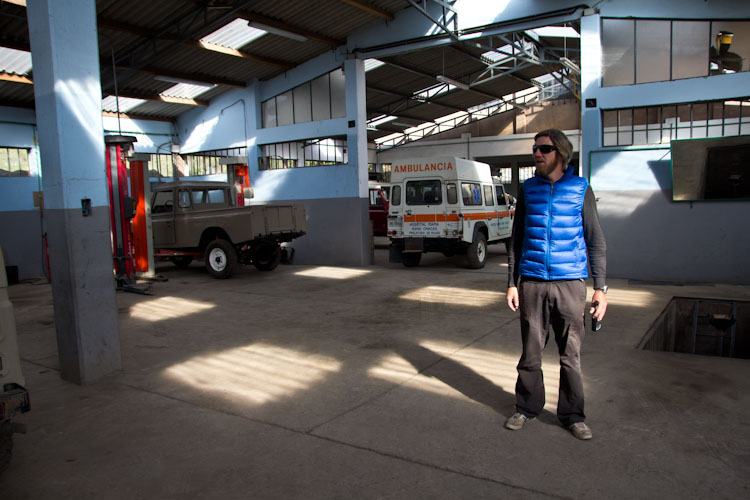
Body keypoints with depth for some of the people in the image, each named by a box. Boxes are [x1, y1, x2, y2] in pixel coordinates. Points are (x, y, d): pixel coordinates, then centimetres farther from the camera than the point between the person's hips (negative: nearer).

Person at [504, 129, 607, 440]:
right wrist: (512, 283, 7)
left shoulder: (580, 189, 3)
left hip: (569, 283, -1)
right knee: (531, 351, 8)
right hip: (532, 283, 2)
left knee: (571, 353, 6)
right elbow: (516, 239, 12)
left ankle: (572, 414, 22)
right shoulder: (528, 190, 8)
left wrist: (600, 287, -1)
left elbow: (596, 240, 5)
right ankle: (527, 408, 24)